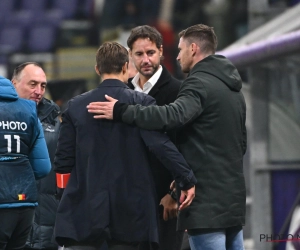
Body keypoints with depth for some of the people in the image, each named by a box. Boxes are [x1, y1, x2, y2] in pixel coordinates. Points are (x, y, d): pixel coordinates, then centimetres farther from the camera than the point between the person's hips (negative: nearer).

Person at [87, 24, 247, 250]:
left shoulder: (200, 83, -11)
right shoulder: (233, 89, 19)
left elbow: (174, 115, -30)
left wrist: (122, 111, -28)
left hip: (206, 200, -9)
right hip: (234, 198, 9)